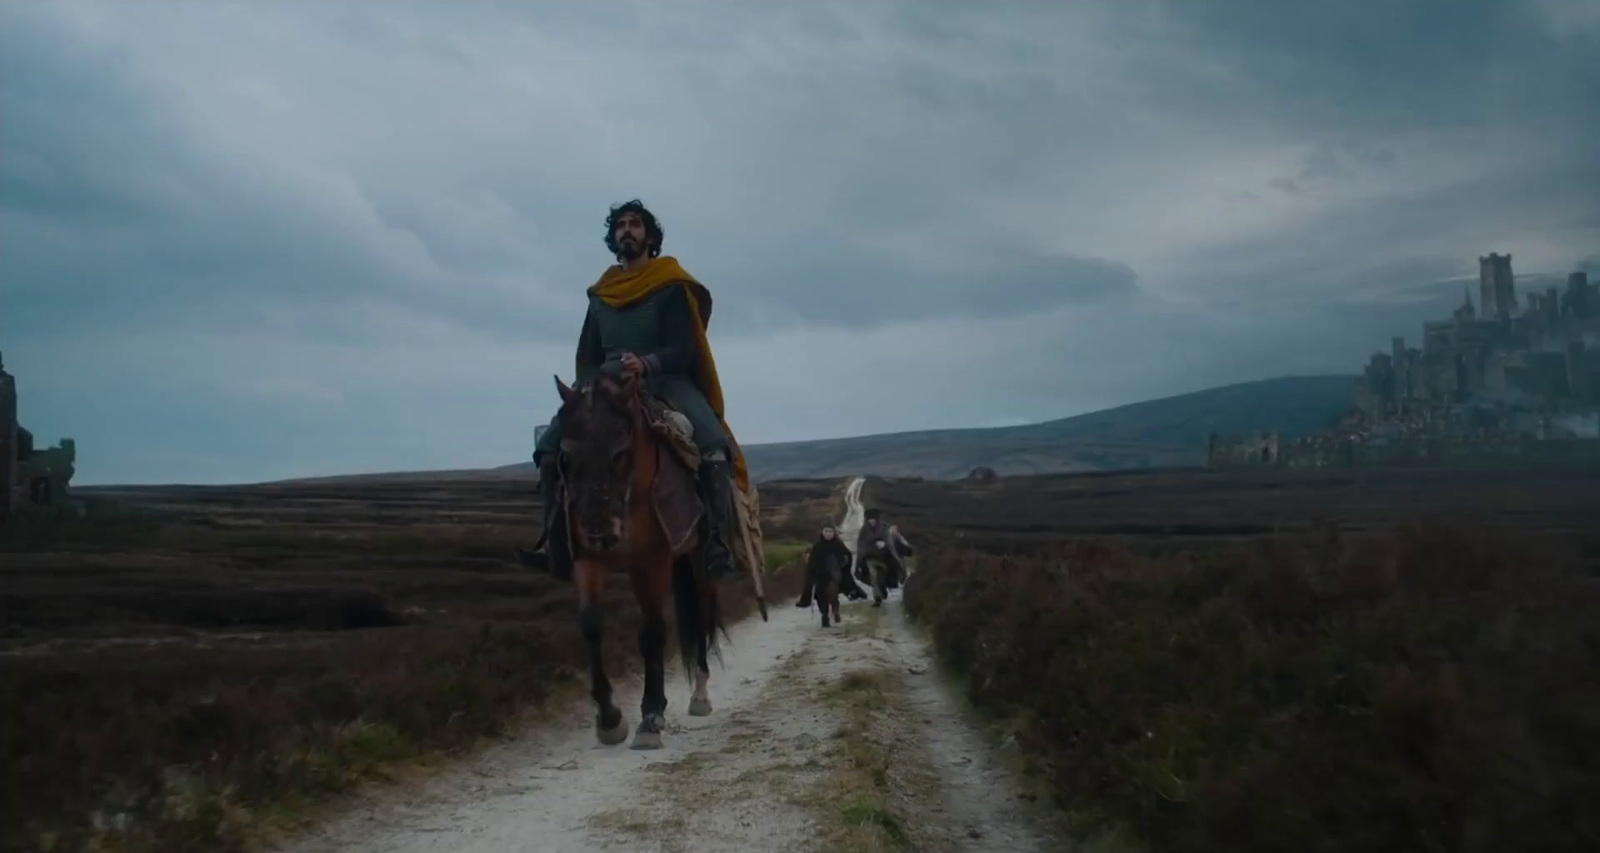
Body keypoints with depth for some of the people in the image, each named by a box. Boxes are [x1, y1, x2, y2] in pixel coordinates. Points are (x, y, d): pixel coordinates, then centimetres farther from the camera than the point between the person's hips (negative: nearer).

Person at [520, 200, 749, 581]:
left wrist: (647, 364, -26)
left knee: (714, 449, -33)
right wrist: (592, 388, -7)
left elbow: (683, 349, -7)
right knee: (552, 444, -17)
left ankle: (716, 543, -31)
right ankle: (556, 541, -10)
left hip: (666, 382, -4)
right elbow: (587, 355, 14)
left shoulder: (671, 287, 2)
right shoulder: (601, 294, 16)